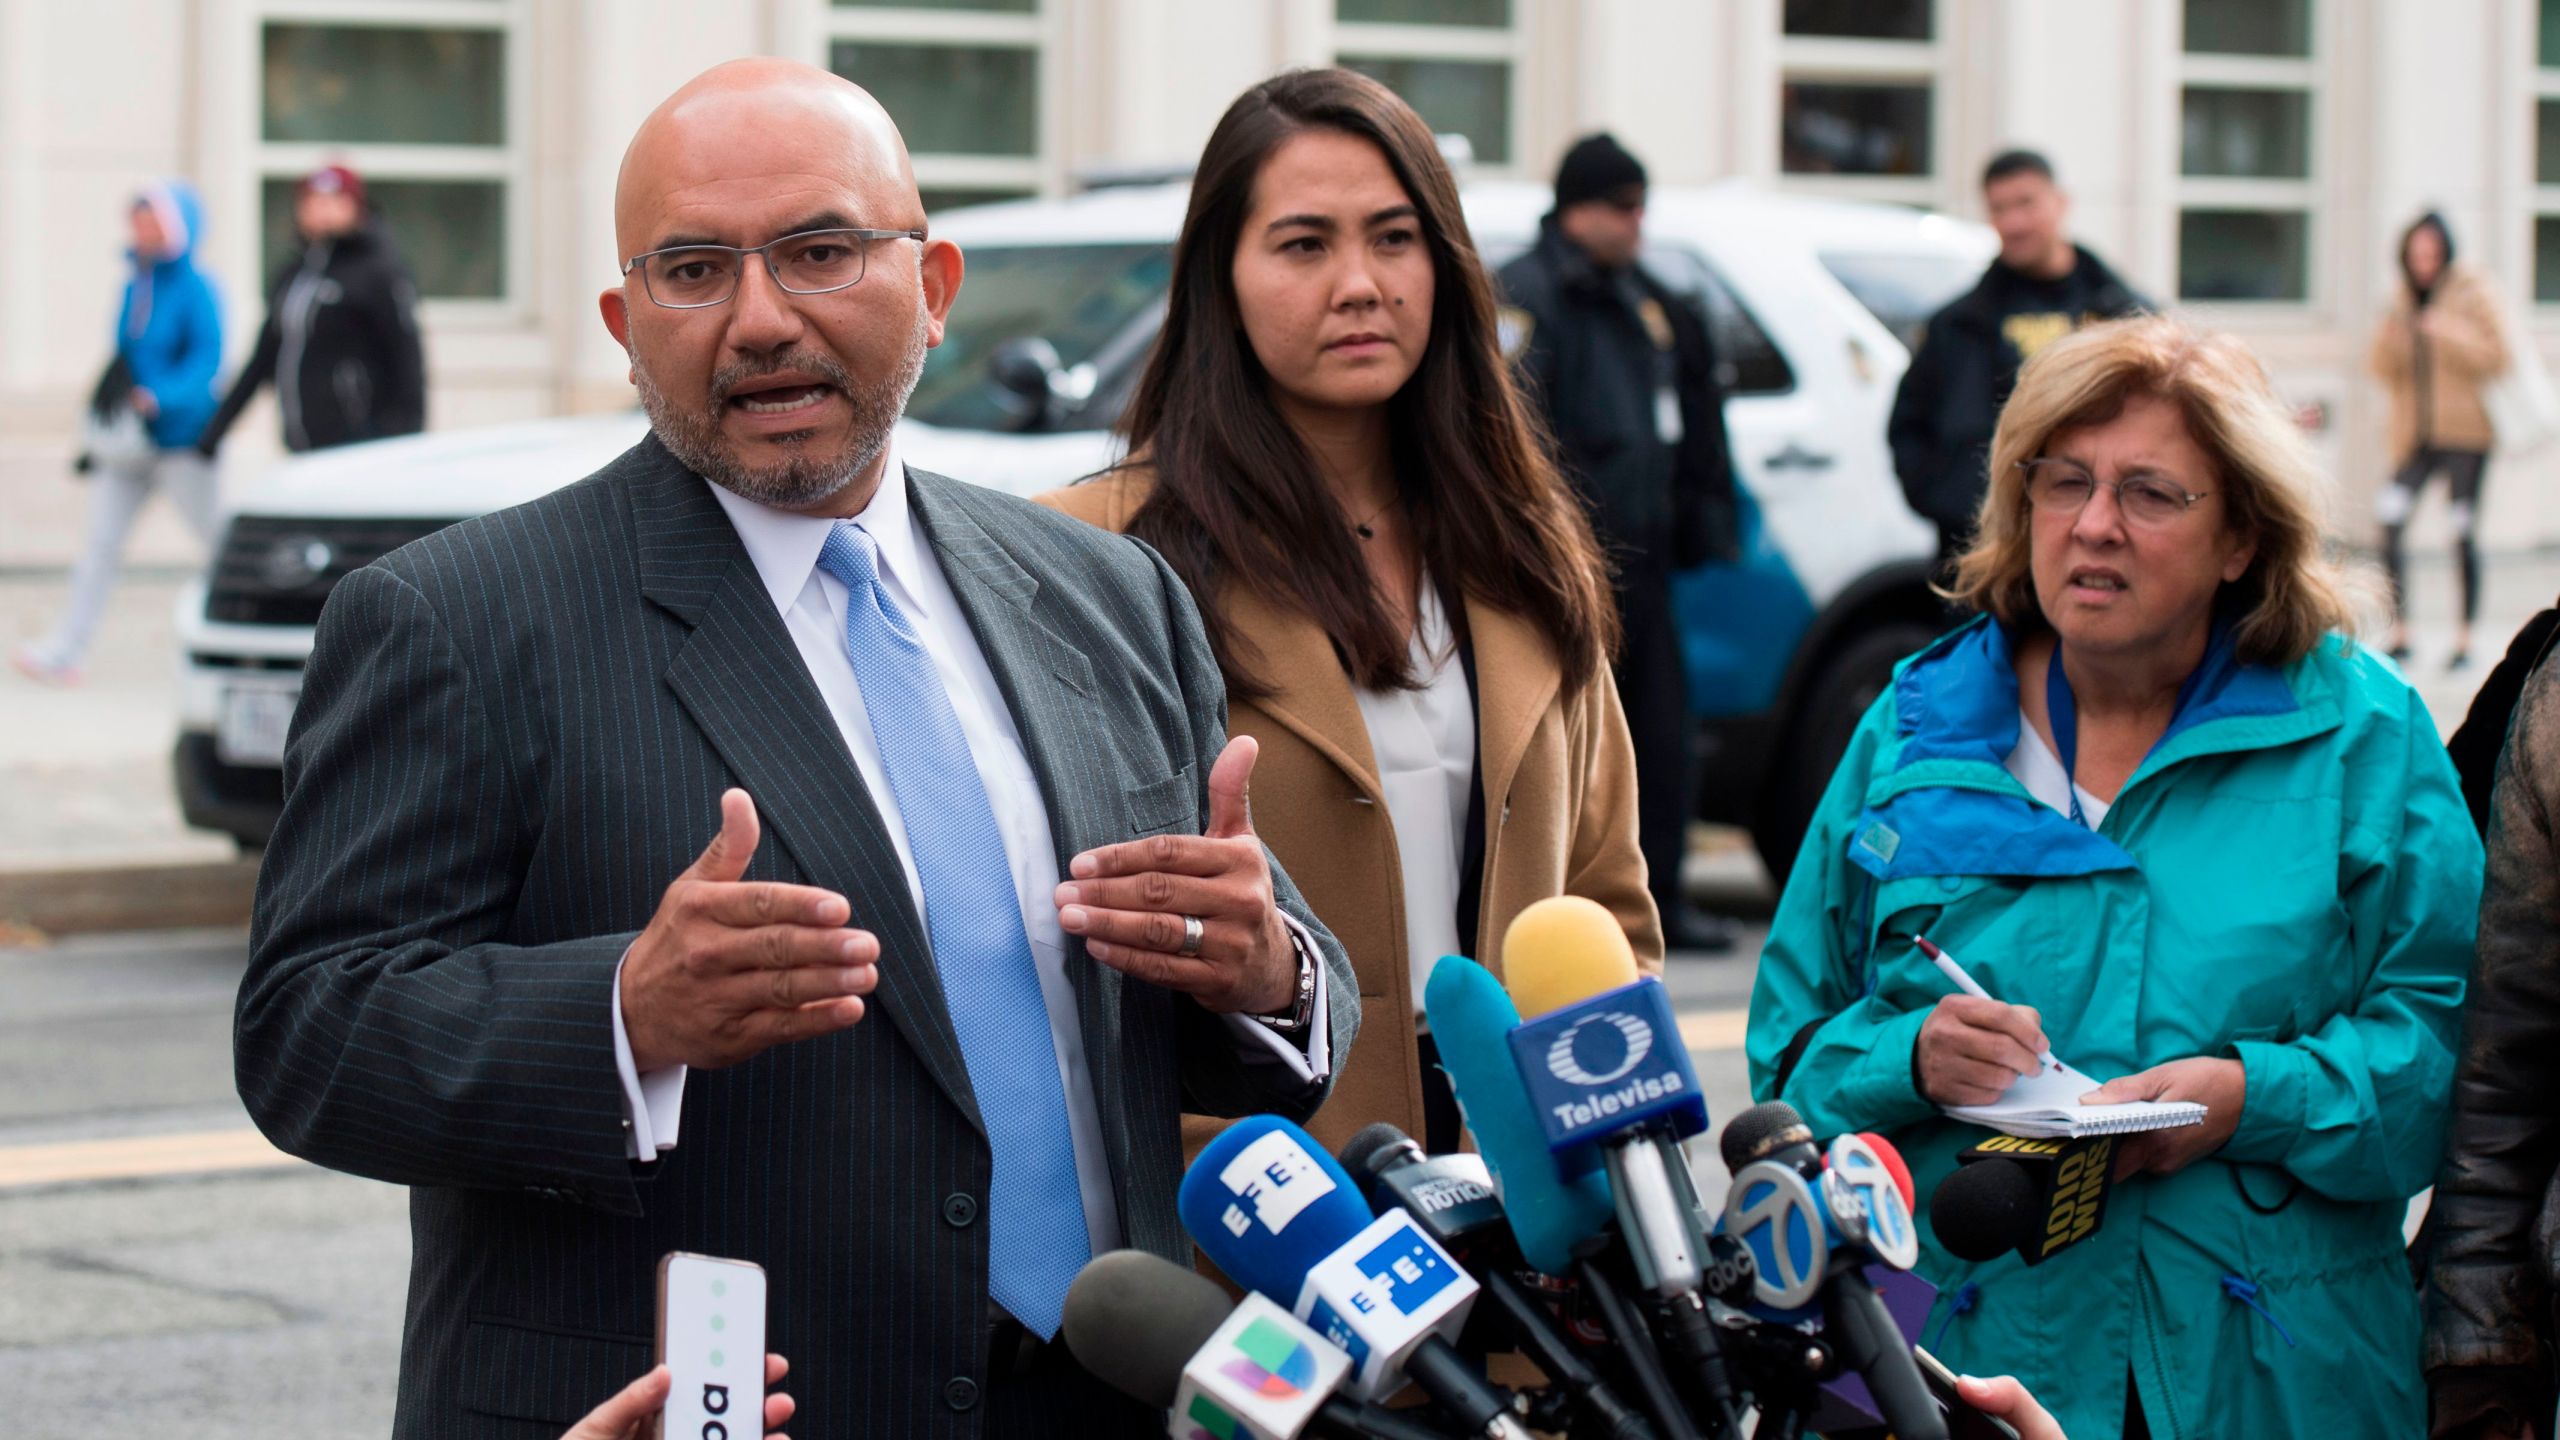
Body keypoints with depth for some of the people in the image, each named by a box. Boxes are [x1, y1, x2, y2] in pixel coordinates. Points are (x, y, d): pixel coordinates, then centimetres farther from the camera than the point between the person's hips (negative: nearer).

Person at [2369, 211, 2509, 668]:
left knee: (2463, 534, -4)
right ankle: (2399, 634, -5)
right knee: (2389, 522, -13)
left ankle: (2464, 639, 5)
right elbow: (2386, 373, 13)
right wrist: (2385, 341, -7)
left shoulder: (2474, 292, 1)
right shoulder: (2403, 301, 14)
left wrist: (2451, 333, -20)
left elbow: (2497, 358, -6)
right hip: (2414, 434, 4)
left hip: (2464, 429, -4)